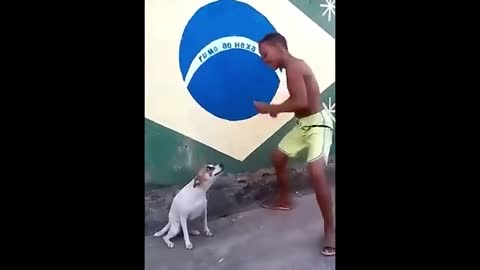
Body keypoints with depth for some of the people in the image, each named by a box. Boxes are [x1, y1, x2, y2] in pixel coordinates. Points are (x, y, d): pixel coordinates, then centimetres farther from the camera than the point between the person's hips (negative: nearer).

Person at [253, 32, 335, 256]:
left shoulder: (293, 65, -19)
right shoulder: (291, 67, 10)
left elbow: (301, 102, -29)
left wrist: (270, 108, -19)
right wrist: (278, 109, -2)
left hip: (318, 124, -11)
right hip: (303, 124, 11)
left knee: (316, 172, -25)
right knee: (278, 157, 18)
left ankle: (330, 229, -11)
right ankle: (284, 201, 38)